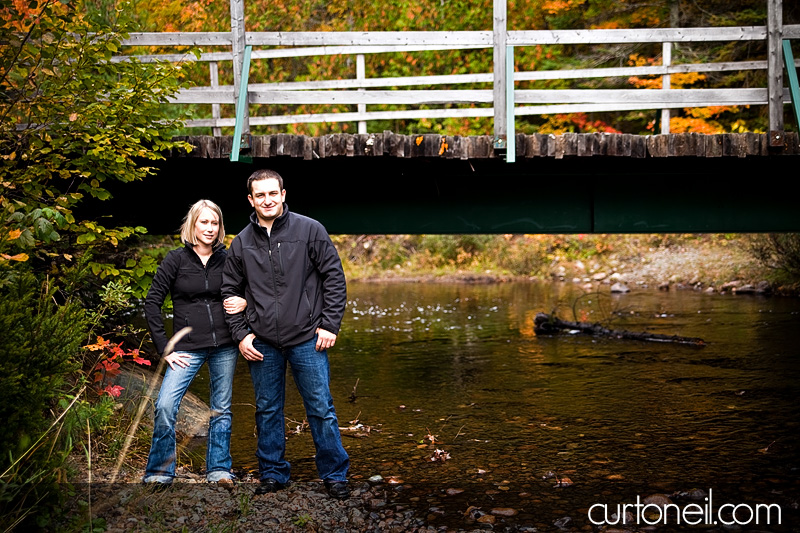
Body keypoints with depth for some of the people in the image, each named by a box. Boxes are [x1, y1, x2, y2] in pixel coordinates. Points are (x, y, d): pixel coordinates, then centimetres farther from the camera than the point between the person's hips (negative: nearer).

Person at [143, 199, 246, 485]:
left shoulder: (227, 258, 3)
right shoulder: (177, 259, -3)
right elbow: (152, 302, -3)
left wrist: (244, 302, -10)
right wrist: (163, 347, -7)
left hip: (225, 346, 2)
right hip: (188, 347, -2)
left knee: (221, 409, 9)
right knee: (165, 406, -13)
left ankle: (218, 469, 21)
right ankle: (160, 472, 1)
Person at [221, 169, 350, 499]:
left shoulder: (309, 230, -3)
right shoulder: (242, 243, 6)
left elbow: (334, 278, -1)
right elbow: (230, 291, 13)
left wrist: (329, 325, -6)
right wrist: (240, 334, 3)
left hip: (307, 339, -3)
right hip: (261, 343, 3)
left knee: (321, 409, 1)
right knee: (267, 411, 11)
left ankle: (334, 474, 13)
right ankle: (273, 474, 24)